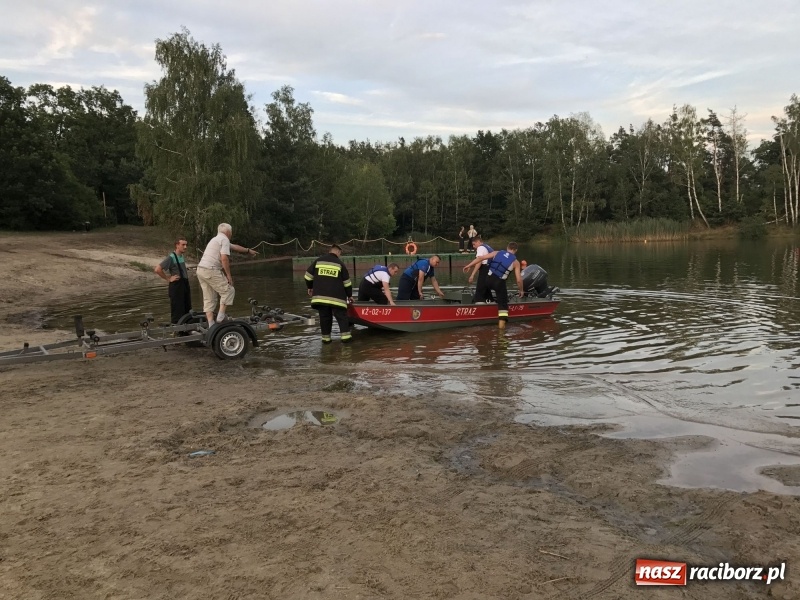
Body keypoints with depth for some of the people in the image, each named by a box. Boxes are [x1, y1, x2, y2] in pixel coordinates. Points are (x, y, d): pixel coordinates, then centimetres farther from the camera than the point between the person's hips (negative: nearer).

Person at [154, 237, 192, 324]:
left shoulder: (182, 256, 12)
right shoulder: (171, 257, -14)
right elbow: (157, 269, -21)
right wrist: (168, 279, -14)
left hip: (185, 285, 9)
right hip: (176, 286, -9)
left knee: (186, 311, 13)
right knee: (177, 313, -5)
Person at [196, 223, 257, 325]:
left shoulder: (216, 239, 26)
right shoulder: (224, 239, -4)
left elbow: (234, 247, 39)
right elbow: (224, 258, -16)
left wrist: (248, 250, 50)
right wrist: (229, 275, -9)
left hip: (200, 270, 9)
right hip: (211, 270, -9)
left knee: (209, 299, 8)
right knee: (228, 291, 2)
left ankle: (211, 324, 6)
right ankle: (221, 316, -3)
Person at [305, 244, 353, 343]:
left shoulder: (318, 260, 11)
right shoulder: (340, 263, 5)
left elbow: (308, 275, 11)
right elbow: (347, 282, 7)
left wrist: (310, 287, 27)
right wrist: (349, 295, 18)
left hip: (320, 295, 3)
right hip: (336, 296, -3)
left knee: (324, 316, 10)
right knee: (341, 316, 2)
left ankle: (326, 338, 12)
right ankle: (346, 336, -6)